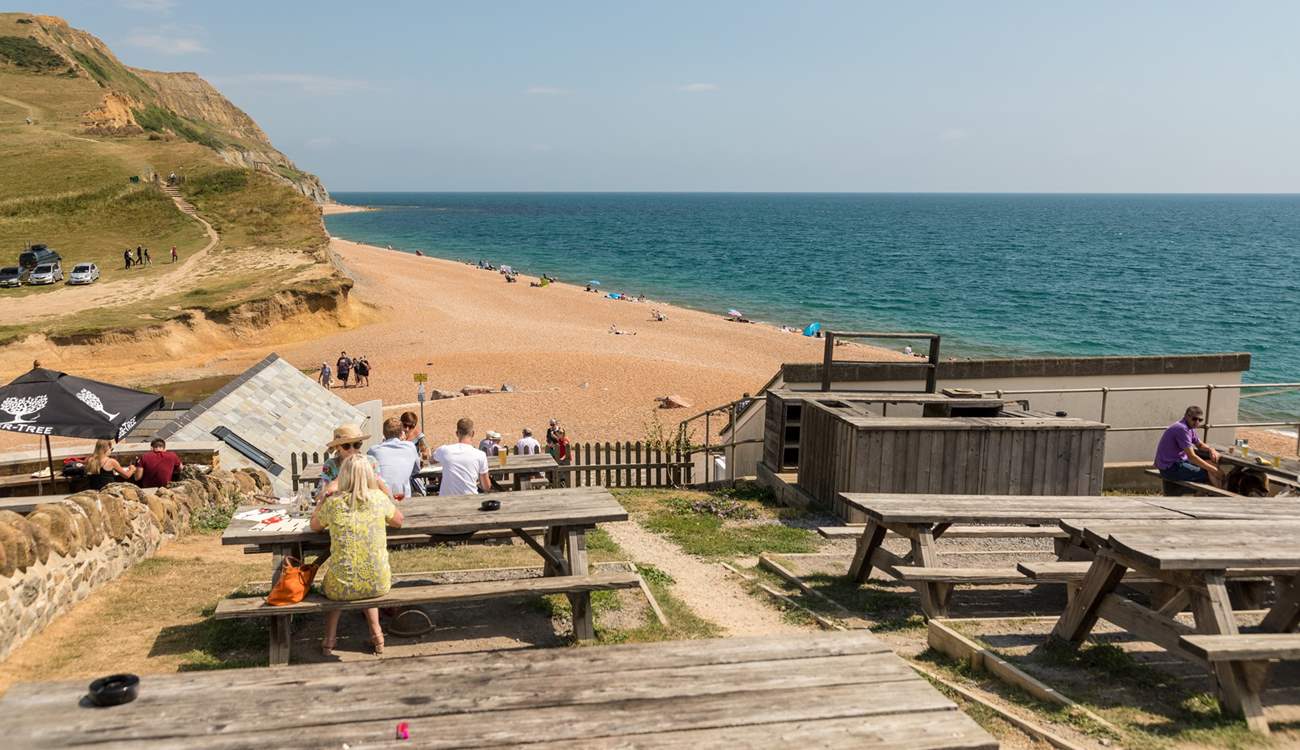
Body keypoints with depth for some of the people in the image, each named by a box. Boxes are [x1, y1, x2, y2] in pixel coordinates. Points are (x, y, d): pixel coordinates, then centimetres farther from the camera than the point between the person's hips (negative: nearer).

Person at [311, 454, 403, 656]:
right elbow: (398, 522, 13)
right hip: (378, 585, 1)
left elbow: (315, 527, 13)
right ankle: (376, 635, 32)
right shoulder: (379, 498, -7)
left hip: (343, 587, -1)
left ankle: (329, 640, 27)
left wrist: (325, 497, 20)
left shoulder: (333, 503, -8)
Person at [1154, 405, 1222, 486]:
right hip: (1170, 468, -10)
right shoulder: (1182, 429, -22)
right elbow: (1191, 457, -25)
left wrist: (1210, 449, 0)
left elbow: (1200, 445, 24)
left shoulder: (1189, 428, 9)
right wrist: (1213, 470, -21)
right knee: (1210, 473, -14)